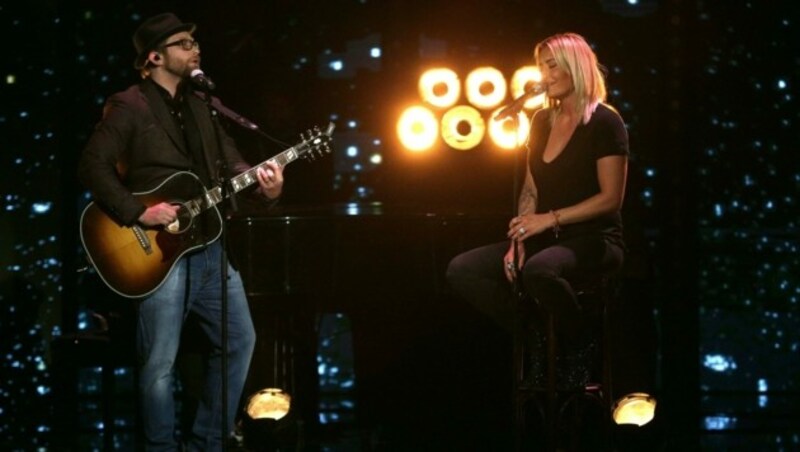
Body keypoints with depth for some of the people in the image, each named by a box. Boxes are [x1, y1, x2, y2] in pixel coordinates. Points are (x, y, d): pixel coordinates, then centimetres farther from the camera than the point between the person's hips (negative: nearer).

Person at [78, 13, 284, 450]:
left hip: (208, 245, 7)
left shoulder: (198, 105, 15)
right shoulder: (128, 107, -7)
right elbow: (93, 166, -15)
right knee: (161, 361, -4)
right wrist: (138, 211, -22)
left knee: (240, 339, 8)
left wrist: (263, 186, -8)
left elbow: (230, 161, 12)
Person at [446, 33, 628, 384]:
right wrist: (518, 238, -2)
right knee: (461, 270, -11)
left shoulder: (604, 123, -8)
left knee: (539, 270, -41)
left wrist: (551, 218, -18)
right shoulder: (542, 121, 13)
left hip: (595, 240, -7)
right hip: (546, 239, 7)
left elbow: (611, 197, -13)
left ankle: (580, 352, -17)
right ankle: (533, 336, -1)